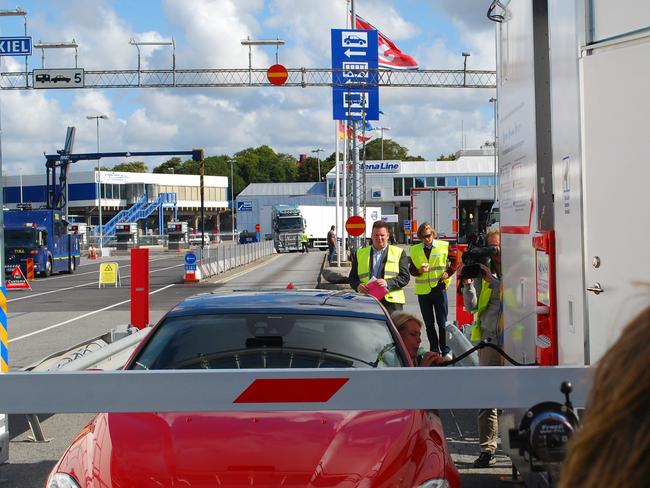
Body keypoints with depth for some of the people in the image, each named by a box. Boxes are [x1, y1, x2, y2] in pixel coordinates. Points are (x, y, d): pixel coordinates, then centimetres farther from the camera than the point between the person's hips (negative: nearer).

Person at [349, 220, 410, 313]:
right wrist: (358, 285, -7)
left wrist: (387, 283, -15)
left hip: (391, 301, -2)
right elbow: (352, 277, 17)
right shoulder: (360, 253, 18)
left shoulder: (399, 253, 11)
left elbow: (405, 277, 2)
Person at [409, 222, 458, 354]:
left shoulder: (444, 246, 1)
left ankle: (445, 350, 8)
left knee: (442, 322, 0)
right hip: (422, 290, 2)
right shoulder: (414, 250, 6)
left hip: (439, 288, -2)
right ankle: (434, 350, 16)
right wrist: (419, 271, -13)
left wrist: (448, 272, -3)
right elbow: (411, 269, 7)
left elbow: (455, 260, 10)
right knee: (429, 324, 8)